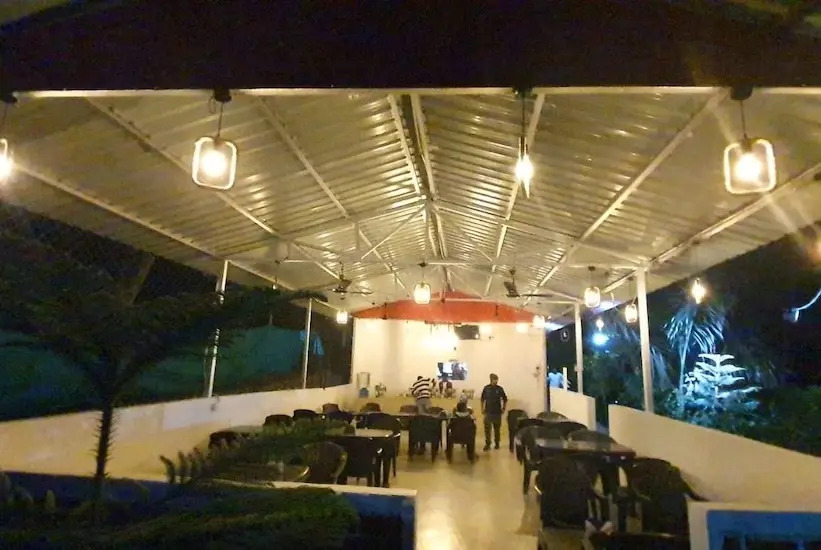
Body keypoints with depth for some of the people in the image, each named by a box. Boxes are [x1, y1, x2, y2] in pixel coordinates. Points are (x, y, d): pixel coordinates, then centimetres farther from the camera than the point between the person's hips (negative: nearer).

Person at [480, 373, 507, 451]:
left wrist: (503, 409, 4)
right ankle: (487, 444, 8)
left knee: (497, 429, 11)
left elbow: (505, 400, 6)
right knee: (487, 429, -1)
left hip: (497, 412, 0)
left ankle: (497, 443, 25)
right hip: (488, 412, 0)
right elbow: (483, 399, 8)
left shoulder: (500, 389, -5)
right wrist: (482, 409, 6)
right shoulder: (486, 388, -4)